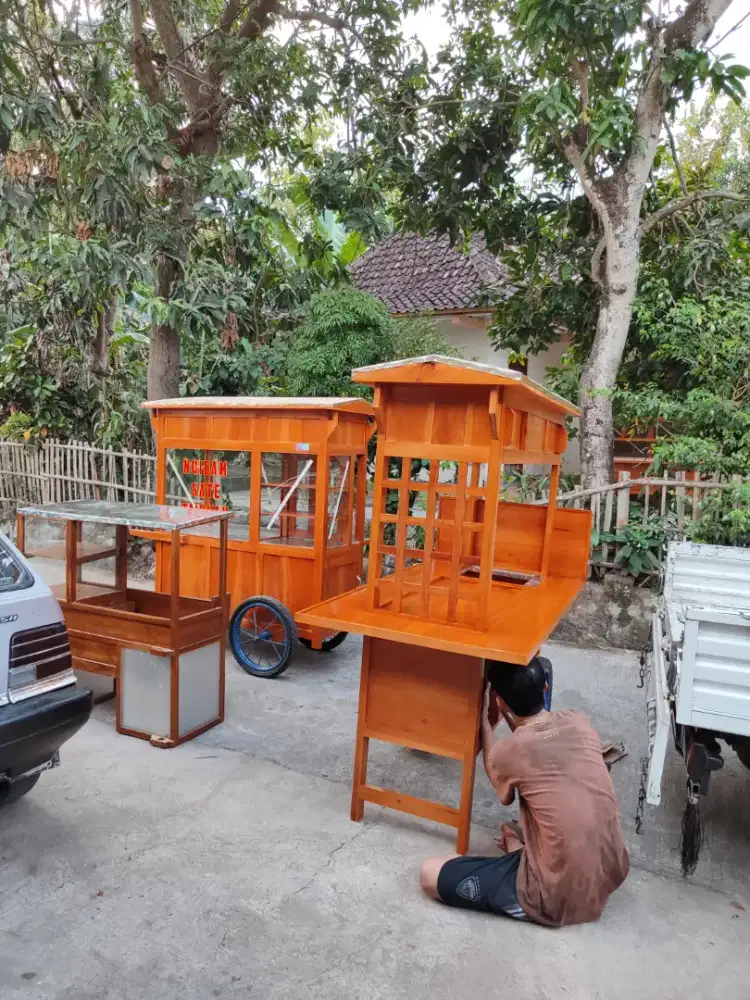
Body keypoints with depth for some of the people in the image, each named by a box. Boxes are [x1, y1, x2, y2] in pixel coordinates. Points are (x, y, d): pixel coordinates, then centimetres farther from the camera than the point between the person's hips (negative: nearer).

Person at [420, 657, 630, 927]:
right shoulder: (580, 722, -5)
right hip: (613, 873, 6)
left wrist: (485, 720, 8)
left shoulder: (507, 752, -18)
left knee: (430, 875, -1)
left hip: (559, 898, -6)